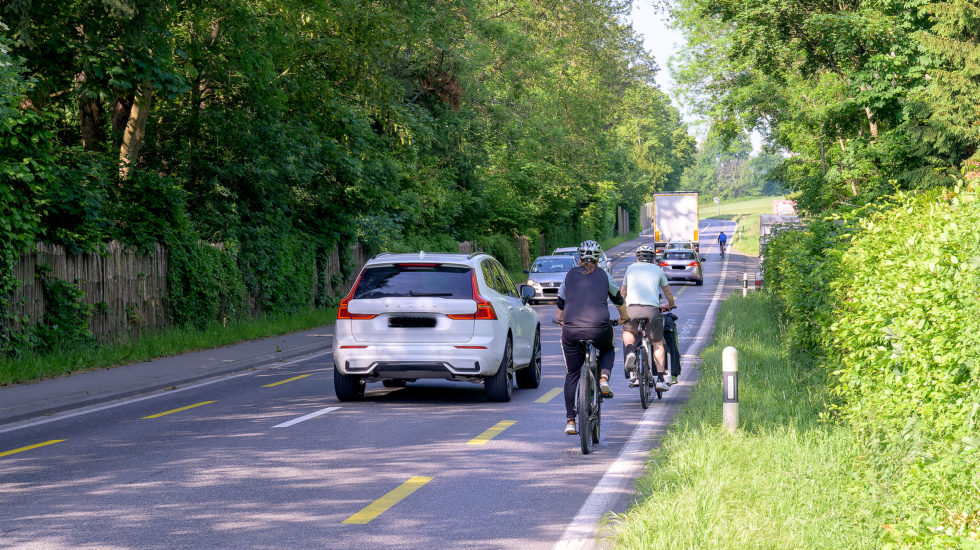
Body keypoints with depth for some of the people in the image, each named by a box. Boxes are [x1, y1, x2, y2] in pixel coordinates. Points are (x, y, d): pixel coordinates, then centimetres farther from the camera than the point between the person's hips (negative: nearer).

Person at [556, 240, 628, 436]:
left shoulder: (570, 275, 13)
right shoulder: (604, 276, 13)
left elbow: (560, 304, 22)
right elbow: (618, 300, 27)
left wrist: (560, 320, 44)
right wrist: (623, 318, 47)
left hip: (571, 330, 0)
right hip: (599, 329, 0)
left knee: (572, 375, 14)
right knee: (608, 350, 34)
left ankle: (570, 421, 9)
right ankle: (603, 379, 5)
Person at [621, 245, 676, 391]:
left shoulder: (631, 268, 23)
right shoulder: (657, 270, 20)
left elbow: (623, 292, 34)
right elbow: (668, 292, 32)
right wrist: (671, 305, 53)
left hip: (632, 308, 1)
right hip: (652, 308, -1)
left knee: (627, 332, 30)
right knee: (658, 344, 14)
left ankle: (630, 352, -2)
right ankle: (660, 380, 5)